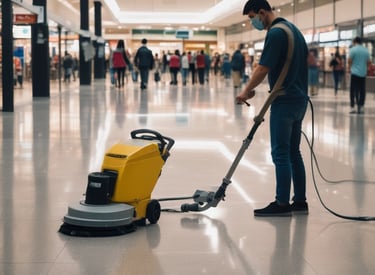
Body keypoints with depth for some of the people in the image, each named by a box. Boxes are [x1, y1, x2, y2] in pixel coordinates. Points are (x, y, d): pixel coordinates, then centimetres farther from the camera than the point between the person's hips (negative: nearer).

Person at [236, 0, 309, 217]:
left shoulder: (276, 33, -16)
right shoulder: (293, 28, 15)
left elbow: (263, 69, -18)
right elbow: (308, 59, 21)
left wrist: (247, 91, -5)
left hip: (285, 102, -10)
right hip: (299, 100, 10)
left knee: (281, 154, -5)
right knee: (293, 152, 12)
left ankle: (282, 204, -2)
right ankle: (300, 202, 14)